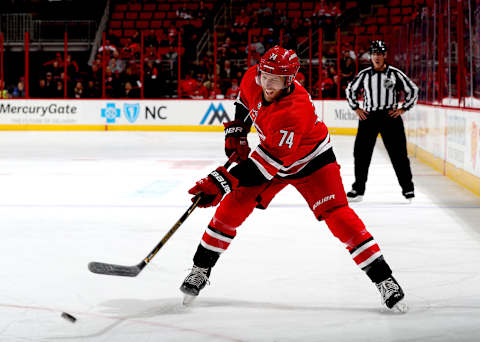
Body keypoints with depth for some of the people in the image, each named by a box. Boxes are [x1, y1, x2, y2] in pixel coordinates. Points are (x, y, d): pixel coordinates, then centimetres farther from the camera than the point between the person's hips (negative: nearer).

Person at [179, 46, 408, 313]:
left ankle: (384, 279, -13)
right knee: (232, 207, -3)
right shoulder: (253, 79, -19)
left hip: (311, 161, -6)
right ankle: (201, 270, 11)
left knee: (337, 214, -20)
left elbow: (269, 161, -40)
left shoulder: (297, 111, -40)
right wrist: (236, 133, 1)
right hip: (270, 151, 6)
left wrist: (222, 182, -42)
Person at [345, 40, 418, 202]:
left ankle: (408, 188, 7)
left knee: (398, 153, -3)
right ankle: (358, 189, 10)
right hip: (368, 116, 2)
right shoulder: (364, 74, 4)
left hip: (390, 117, -2)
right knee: (361, 153, 0)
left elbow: (413, 90, 7)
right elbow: (350, 90, 20)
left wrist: (402, 109, 0)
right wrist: (356, 108, 11)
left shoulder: (395, 73, -2)